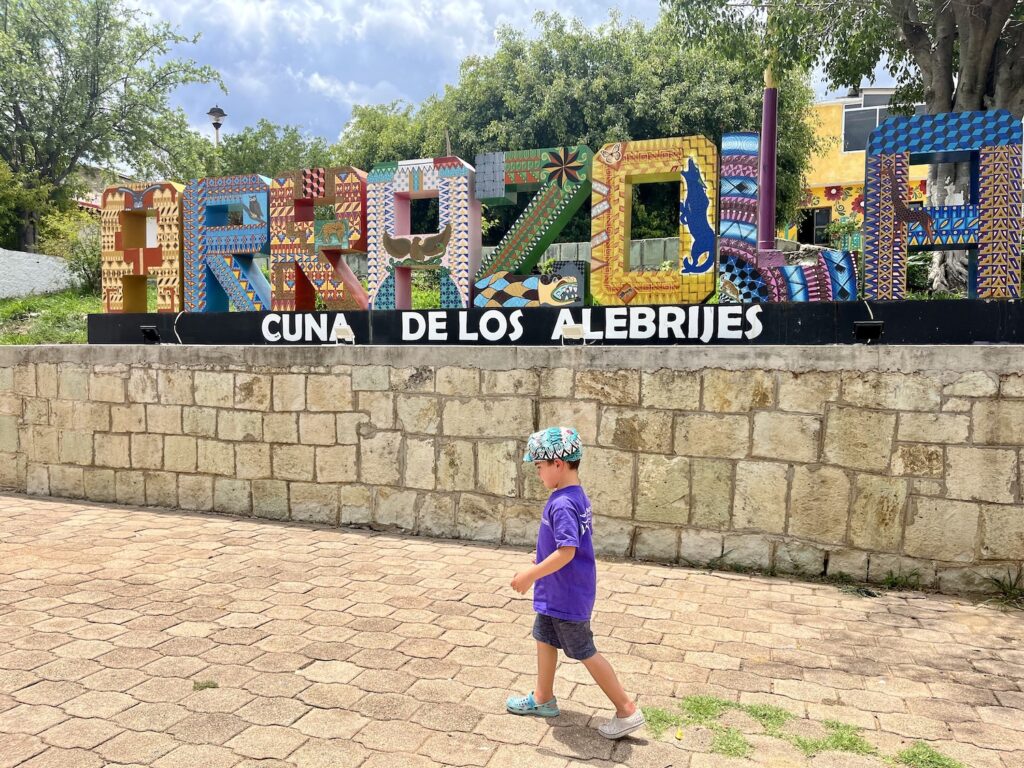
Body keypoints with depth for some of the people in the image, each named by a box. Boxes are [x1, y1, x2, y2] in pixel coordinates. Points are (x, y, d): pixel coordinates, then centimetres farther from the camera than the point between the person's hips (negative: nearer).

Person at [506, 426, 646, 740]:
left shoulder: (562, 504, -28)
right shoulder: (577, 497, 3)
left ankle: (627, 711, 15)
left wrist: (531, 575, -25)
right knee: (544, 639, 22)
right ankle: (543, 699, 39)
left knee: (585, 653, 4)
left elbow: (566, 551, -33)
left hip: (567, 595, -10)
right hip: (557, 592, 10)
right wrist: (540, 565, 21)